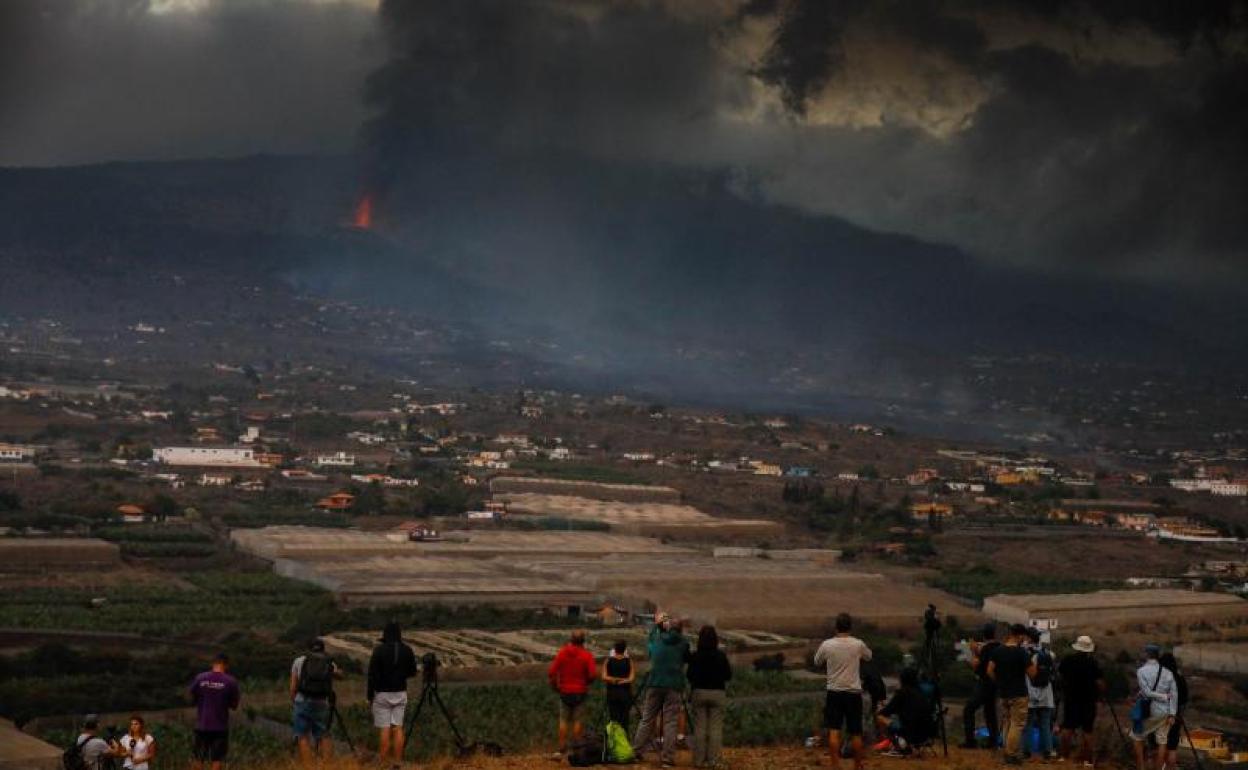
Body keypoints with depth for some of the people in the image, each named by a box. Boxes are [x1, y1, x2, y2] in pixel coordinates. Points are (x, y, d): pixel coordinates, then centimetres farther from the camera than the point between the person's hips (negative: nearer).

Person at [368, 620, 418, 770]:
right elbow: (413, 672, 9)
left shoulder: (379, 650, -12)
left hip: (382, 694, -3)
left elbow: (372, 675, -12)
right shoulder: (407, 650, -1)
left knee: (384, 729, -2)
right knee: (398, 728, 7)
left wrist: (369, 696, -3)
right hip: (400, 693, 3)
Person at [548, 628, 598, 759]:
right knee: (577, 720, 6)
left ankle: (561, 748, 3)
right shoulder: (586, 655, -7)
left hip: (564, 692, 1)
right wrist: (586, 682, 6)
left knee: (563, 720, 8)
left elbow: (551, 672, -7)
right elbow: (593, 674, -15)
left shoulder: (562, 653, -3)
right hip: (580, 692, -1)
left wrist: (554, 686, 9)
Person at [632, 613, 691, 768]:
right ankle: (668, 758, -5)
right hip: (674, 686, -2)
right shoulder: (682, 643, 1)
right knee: (670, 722, -1)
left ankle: (636, 752, 10)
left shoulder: (656, 640, 5)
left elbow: (649, 644, 27)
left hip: (655, 685, 2)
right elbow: (687, 658, 16)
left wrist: (656, 625, 37)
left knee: (647, 719, 10)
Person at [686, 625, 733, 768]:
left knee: (699, 727, 5)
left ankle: (699, 759, 5)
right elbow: (728, 675, 0)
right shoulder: (721, 656, -6)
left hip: (699, 692, 0)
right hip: (718, 693, 0)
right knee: (715, 728, 3)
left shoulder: (695, 656, -7)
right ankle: (713, 760, 0)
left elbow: (689, 675, -1)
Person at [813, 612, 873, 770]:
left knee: (834, 732, -1)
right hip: (853, 693, 1)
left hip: (834, 692, -1)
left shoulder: (827, 645, -6)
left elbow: (817, 662, 11)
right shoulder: (858, 645, -5)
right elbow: (868, 656, 16)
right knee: (856, 733, 9)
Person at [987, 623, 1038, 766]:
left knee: (1008, 722, 18)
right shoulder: (1022, 652, -15)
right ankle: (1011, 755, -4)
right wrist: (1032, 661, 3)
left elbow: (990, 671, 3)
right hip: (1018, 694, -6)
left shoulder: (998, 650, 2)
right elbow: (1032, 674, -13)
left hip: (1003, 693, 6)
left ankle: (1008, 752, 21)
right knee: (1017, 724, -1)